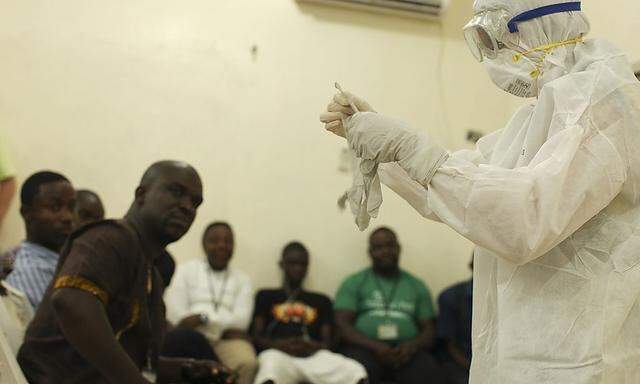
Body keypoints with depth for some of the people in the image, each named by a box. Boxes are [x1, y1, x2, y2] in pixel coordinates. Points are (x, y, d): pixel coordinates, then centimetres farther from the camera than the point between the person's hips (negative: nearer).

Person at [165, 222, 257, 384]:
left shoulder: (242, 279, 19)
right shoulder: (186, 270, 14)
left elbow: (240, 319, 4)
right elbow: (175, 315, 1)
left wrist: (202, 318, -10)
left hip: (227, 340, 1)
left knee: (247, 363, -31)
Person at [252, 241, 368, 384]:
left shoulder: (322, 301, 28)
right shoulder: (266, 296, 23)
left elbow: (328, 341, 17)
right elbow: (256, 336, 12)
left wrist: (314, 346, -7)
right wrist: (280, 344, -9)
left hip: (315, 356, 2)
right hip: (278, 353, -2)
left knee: (356, 372, -32)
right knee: (270, 372, -42)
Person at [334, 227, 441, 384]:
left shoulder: (417, 286, 22)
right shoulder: (353, 283, 15)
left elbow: (429, 331, 16)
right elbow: (342, 324, 4)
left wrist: (411, 346, -8)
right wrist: (375, 346, -13)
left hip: (406, 350, 2)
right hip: (364, 347, -2)